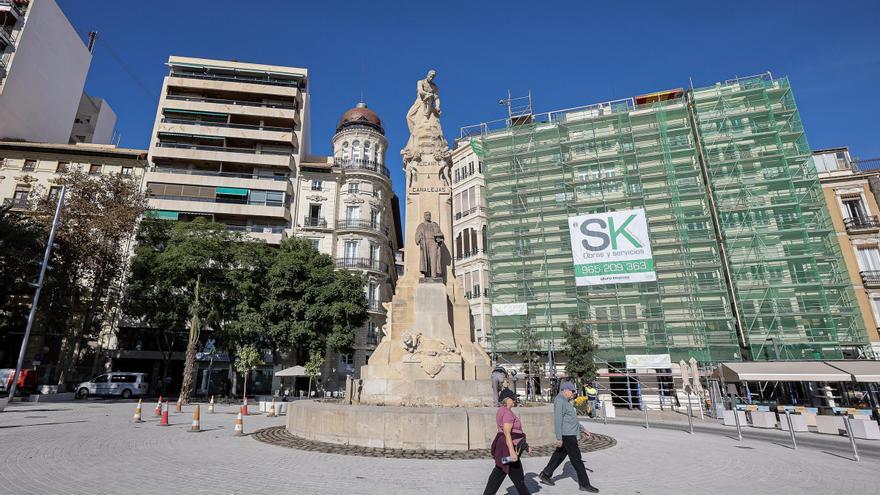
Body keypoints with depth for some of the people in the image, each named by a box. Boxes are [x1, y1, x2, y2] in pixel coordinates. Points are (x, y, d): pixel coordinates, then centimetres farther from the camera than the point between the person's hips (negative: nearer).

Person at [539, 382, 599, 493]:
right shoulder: (559, 401, -17)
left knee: (560, 455, 15)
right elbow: (558, 420, -22)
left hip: (570, 434, 10)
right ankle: (584, 484, 10)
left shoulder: (565, 401, 16)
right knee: (576, 459, -1)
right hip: (567, 435, -10)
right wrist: (559, 438, -24)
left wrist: (583, 430, 22)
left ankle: (545, 474, 23)